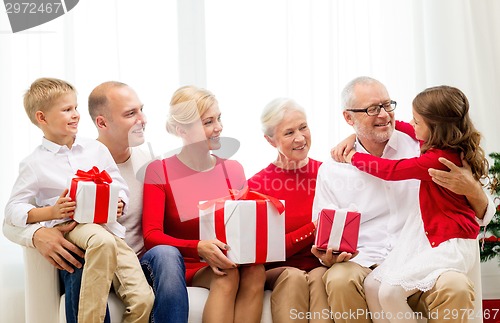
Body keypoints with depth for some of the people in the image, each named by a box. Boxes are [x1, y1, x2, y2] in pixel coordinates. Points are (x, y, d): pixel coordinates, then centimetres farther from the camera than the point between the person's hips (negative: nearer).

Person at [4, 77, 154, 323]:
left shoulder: (97, 149, 15)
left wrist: (118, 205, -6)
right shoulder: (34, 164, 6)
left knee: (143, 299, -17)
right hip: (70, 227, -3)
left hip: (107, 225, 3)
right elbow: (13, 210, 5)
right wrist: (52, 212, -11)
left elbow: (120, 188, 18)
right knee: (103, 241, -41)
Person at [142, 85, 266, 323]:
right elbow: (151, 236, -11)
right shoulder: (159, 171, -1)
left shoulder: (232, 169, 12)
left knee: (255, 270, -29)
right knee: (227, 274, -33)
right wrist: (199, 248, -28)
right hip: (185, 268, -3)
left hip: (226, 262, 4)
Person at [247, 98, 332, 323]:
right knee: (293, 276, -33)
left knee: (319, 277, -32)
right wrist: (315, 228, -16)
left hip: (322, 266, 1)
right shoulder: (257, 185, 1)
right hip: (277, 272, -1)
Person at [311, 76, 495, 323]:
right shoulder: (330, 171, 8)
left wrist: (472, 189, -15)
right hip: (363, 265, 1)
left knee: (456, 286, -33)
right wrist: (328, 257, -14)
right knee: (340, 280, -33)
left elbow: (482, 216, 8)